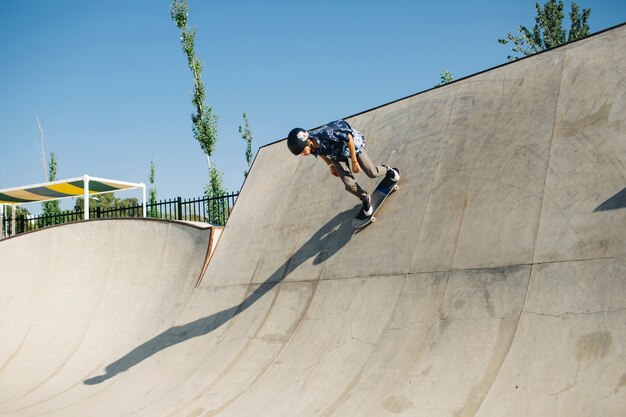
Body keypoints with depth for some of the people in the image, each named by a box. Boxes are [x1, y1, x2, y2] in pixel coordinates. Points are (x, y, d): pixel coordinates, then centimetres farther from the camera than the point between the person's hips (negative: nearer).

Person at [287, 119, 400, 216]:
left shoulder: (326, 134, -46)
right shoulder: (311, 147, -27)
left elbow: (349, 138, -30)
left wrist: (354, 161, -23)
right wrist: (331, 166, 11)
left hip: (352, 144, -4)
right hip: (336, 155, 4)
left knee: (372, 173, 3)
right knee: (349, 184, -7)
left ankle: (387, 170, 37)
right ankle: (365, 199, 22)